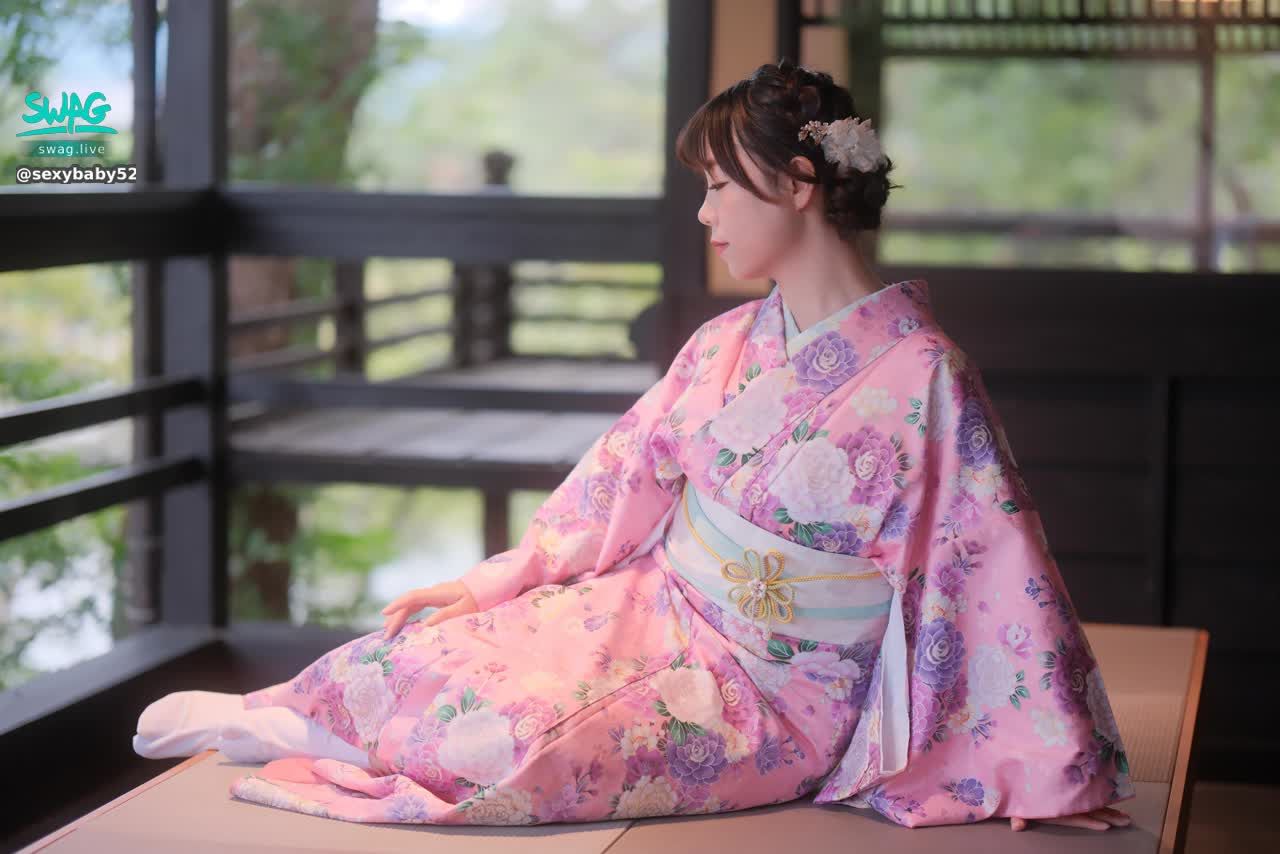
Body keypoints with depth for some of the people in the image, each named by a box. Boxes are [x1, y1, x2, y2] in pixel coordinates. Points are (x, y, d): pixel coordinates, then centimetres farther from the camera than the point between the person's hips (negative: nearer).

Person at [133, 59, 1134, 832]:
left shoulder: (922, 375, -19)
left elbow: (1003, 565, -17)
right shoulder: (725, 346, 3)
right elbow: (622, 476, 10)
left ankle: (290, 728, -3)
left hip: (774, 691, -6)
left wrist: (1056, 772, -14)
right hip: (659, 605, 7)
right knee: (450, 643, -12)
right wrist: (487, 586, 8)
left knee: (528, 746, -22)